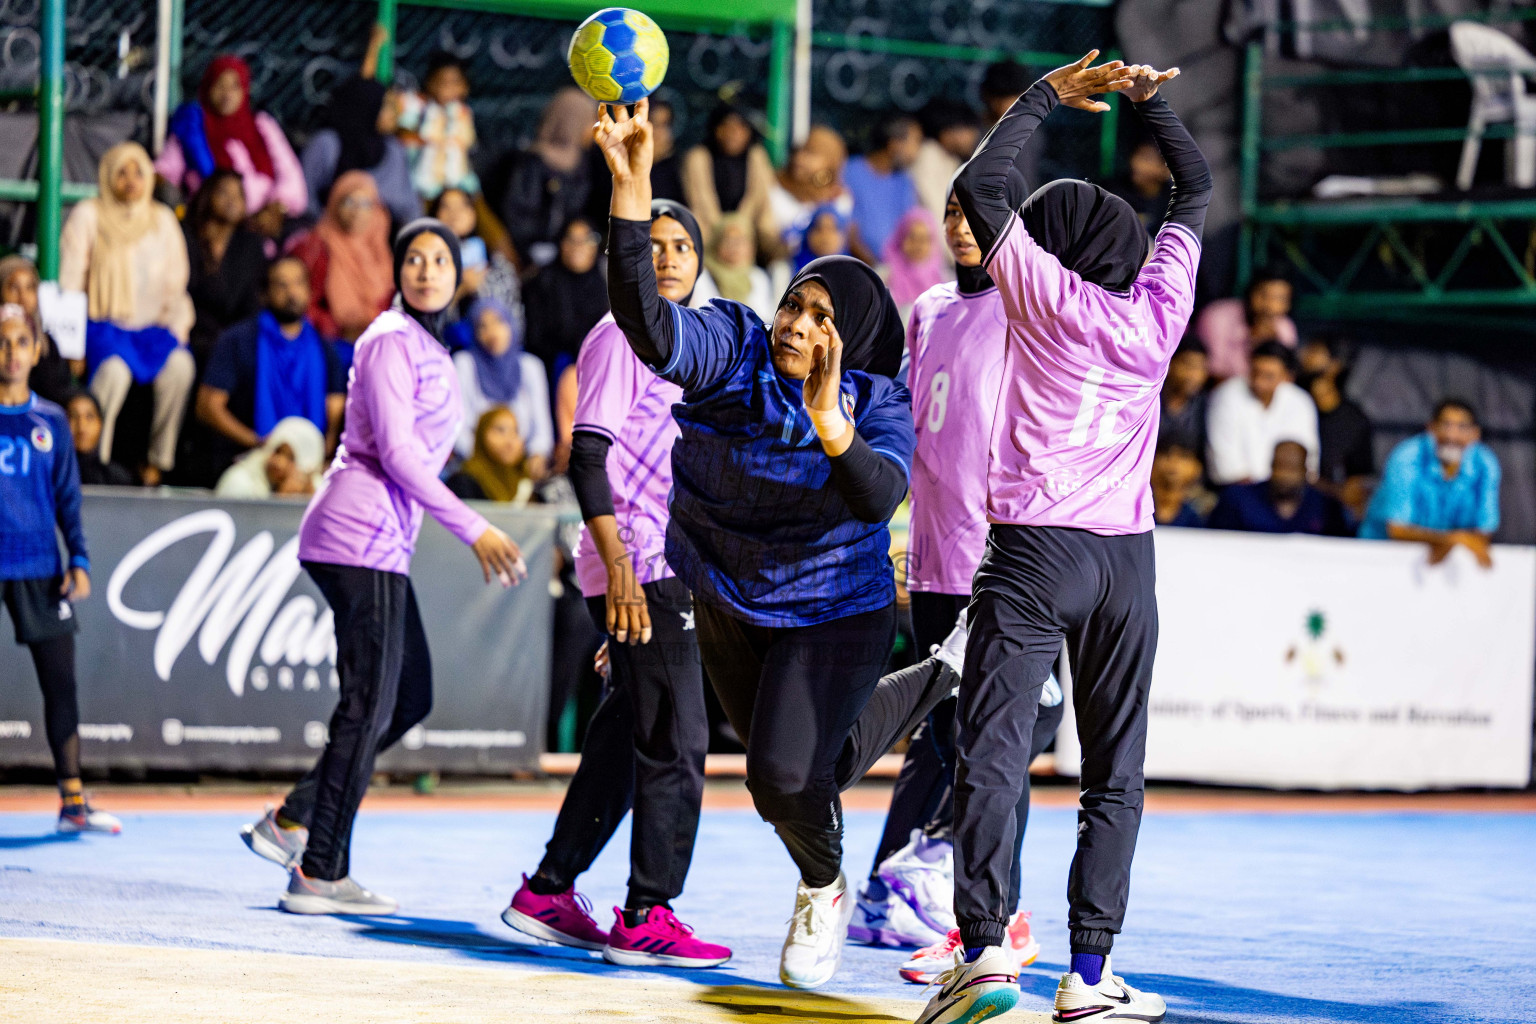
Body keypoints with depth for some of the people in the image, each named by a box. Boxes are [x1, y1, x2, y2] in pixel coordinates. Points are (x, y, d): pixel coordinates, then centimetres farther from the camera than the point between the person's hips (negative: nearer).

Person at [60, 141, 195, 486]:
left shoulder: (163, 219, 14)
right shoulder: (88, 215, 3)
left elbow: (176, 285, 14)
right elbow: (69, 282, -1)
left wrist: (176, 330, -2)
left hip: (152, 326, 3)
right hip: (103, 324, -3)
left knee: (179, 364, -30)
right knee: (115, 370, -37)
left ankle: (159, 461, -21)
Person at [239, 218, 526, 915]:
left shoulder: (429, 349, 20)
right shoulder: (392, 341, -10)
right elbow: (396, 452, -18)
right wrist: (473, 529, -19)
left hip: (382, 541, 10)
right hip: (361, 537, -10)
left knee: (411, 697, 11)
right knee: (369, 707, -9)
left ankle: (292, 820, 14)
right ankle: (320, 876, -6)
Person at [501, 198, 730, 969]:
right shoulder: (620, 337, -9)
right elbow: (587, 458, -16)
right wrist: (620, 572, -24)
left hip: (662, 569, 9)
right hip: (636, 569, -9)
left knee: (625, 739, 13)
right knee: (675, 740, -10)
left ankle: (548, 896, 22)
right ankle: (646, 919, -6)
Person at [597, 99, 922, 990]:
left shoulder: (877, 404, -21)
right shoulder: (734, 350, -17)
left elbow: (878, 496, -40)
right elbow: (650, 328, -37)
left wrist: (830, 424, -58)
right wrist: (632, 191, -49)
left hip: (833, 612, -4)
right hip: (728, 606, 4)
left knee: (787, 778, -20)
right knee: (774, 772, 19)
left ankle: (825, 889, 13)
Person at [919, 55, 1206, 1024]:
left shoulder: (1047, 290, 1)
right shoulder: (1159, 302, 9)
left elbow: (979, 184, 9)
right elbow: (1196, 189, 24)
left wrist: (1048, 96, 17)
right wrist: (1149, 98, 25)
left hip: (1033, 549, -3)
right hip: (1128, 556, 3)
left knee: (992, 754, -9)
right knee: (1115, 776, 8)